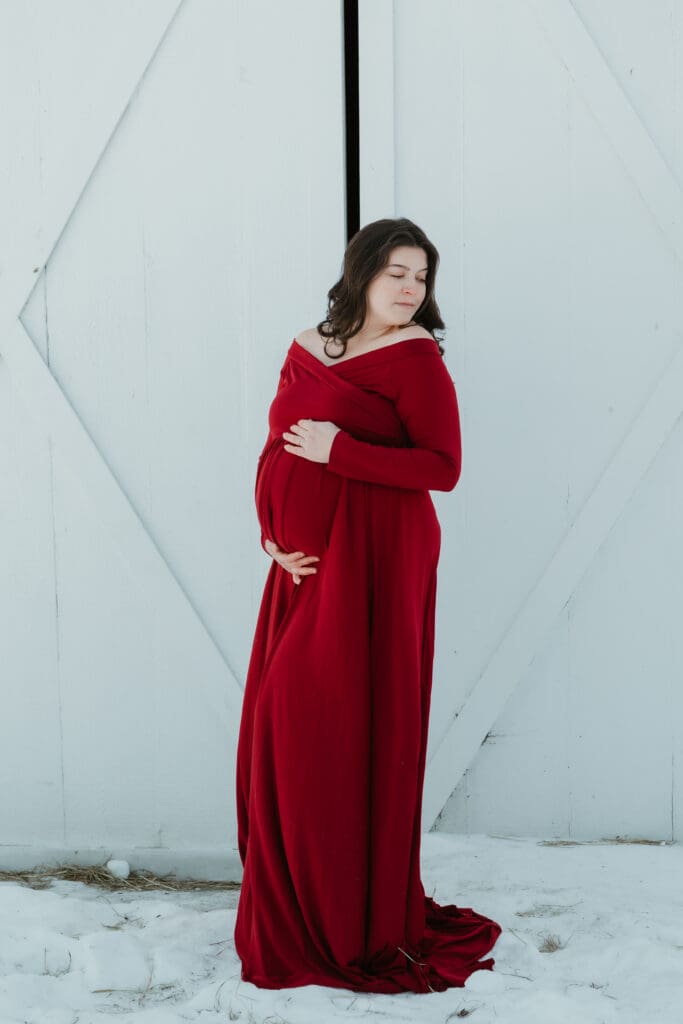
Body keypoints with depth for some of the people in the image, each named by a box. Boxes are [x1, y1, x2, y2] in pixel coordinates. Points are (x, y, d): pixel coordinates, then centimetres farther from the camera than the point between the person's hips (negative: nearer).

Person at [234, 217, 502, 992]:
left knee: (351, 732, -3)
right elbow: (275, 455, 15)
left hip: (374, 564, -6)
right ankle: (295, 915, 23)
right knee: (285, 730, 8)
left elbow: (443, 466, -13)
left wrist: (340, 451, -17)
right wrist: (272, 536, 0)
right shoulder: (305, 350, 13)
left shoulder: (415, 356, -6)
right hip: (305, 567, 6)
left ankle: (364, 927, 11)